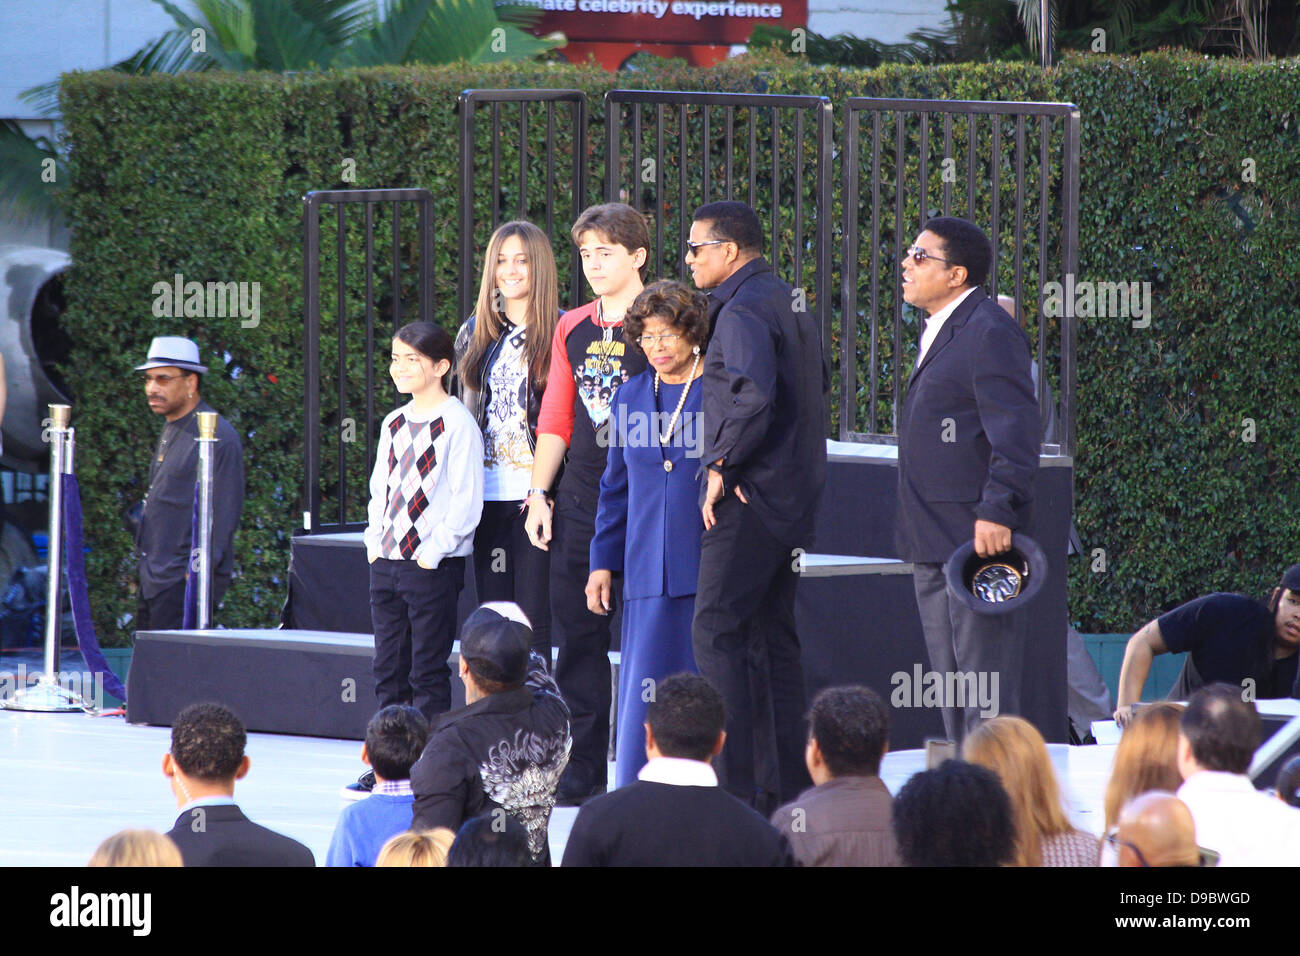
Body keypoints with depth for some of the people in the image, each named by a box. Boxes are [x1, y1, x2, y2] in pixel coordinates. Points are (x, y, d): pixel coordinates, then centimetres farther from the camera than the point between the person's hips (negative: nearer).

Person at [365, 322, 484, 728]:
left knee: (427, 671, -5)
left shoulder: (457, 424, -9)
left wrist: (434, 551, -16)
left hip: (434, 565, -7)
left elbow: (467, 500, -12)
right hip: (386, 562, 7)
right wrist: (375, 543, 9)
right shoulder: (394, 424, 14)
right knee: (388, 670, 9)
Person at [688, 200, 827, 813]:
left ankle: (737, 783, -14)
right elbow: (815, 388, 23)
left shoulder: (742, 309, -13)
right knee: (772, 636, 12)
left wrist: (721, 465, -17)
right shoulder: (790, 302, 18)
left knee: (716, 631, -8)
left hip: (750, 495, -10)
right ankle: (786, 786, 12)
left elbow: (755, 394, -27)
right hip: (795, 497, 10)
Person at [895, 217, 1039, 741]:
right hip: (933, 546, 11)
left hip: (979, 539, -11)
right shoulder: (941, 333, 20)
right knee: (952, 690, 14)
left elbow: (1015, 429, -20)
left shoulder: (990, 332, -13)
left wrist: (997, 512, -27)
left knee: (987, 683, -9)